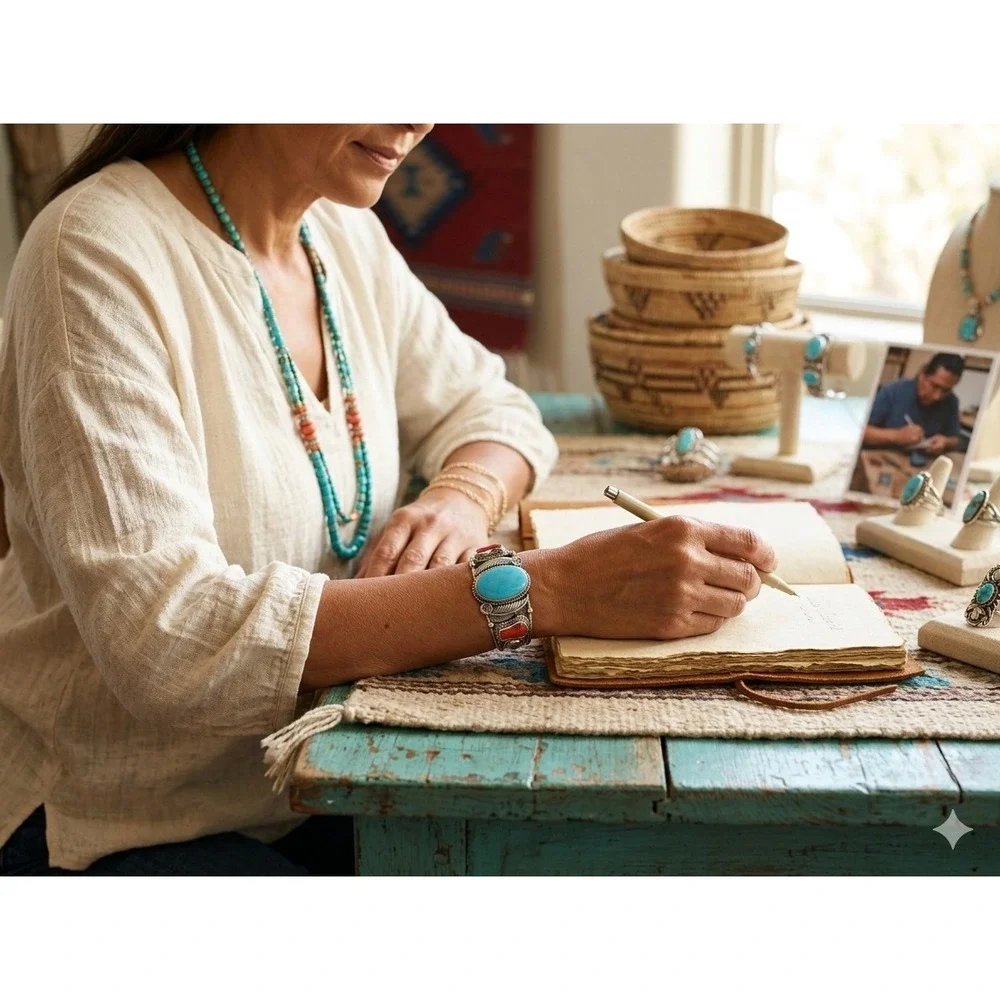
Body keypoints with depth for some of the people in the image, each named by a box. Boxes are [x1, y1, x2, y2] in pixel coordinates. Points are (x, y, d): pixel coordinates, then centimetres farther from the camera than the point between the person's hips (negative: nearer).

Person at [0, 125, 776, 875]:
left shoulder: (346, 235, 1)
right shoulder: (99, 256, -21)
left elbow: (484, 405, 13)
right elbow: (165, 636, -30)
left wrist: (463, 498, -13)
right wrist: (544, 592, -35)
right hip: (118, 829, -6)